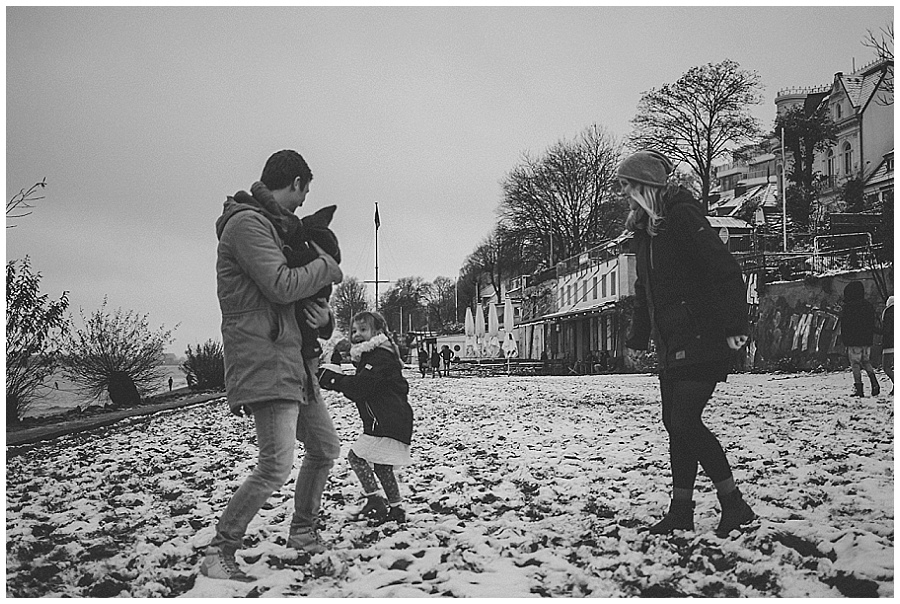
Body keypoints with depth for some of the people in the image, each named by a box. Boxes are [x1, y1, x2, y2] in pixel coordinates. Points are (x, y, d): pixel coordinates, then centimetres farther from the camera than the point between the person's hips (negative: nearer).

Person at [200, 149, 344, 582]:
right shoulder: (247, 223, -10)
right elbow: (282, 285, -21)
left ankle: (302, 531, 32)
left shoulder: (272, 227, 22)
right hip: (264, 362, -11)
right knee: (276, 467, -15)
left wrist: (322, 316, 3)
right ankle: (218, 553, -2)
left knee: (325, 449, 17)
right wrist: (327, 266, -4)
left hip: (294, 365, 11)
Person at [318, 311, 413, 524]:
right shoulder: (369, 356, 20)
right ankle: (396, 509, 21)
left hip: (387, 422, -11)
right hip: (387, 421, 11)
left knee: (356, 455, -10)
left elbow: (360, 386, -23)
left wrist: (332, 379, -14)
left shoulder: (380, 358, -14)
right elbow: (358, 391, 16)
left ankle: (375, 501, -8)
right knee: (381, 465, 15)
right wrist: (335, 379, 1)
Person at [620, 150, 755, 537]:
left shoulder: (683, 216, -12)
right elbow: (645, 290, 25)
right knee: (675, 424, 9)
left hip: (701, 341, -9)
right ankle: (681, 513, 16)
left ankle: (735, 506, -1)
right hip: (672, 344, 9)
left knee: (685, 422, -13)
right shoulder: (646, 227, 16)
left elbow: (725, 270, -19)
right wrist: (638, 338, 25)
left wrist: (735, 326, -25)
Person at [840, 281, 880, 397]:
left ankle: (858, 388, -3)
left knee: (855, 363, 1)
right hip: (867, 340, 6)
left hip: (854, 341, -6)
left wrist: (845, 341, -4)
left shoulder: (848, 307, -11)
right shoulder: (869, 306, 8)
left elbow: (844, 326, -11)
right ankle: (874, 383, 1)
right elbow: (872, 324, 14)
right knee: (866, 361, 19)